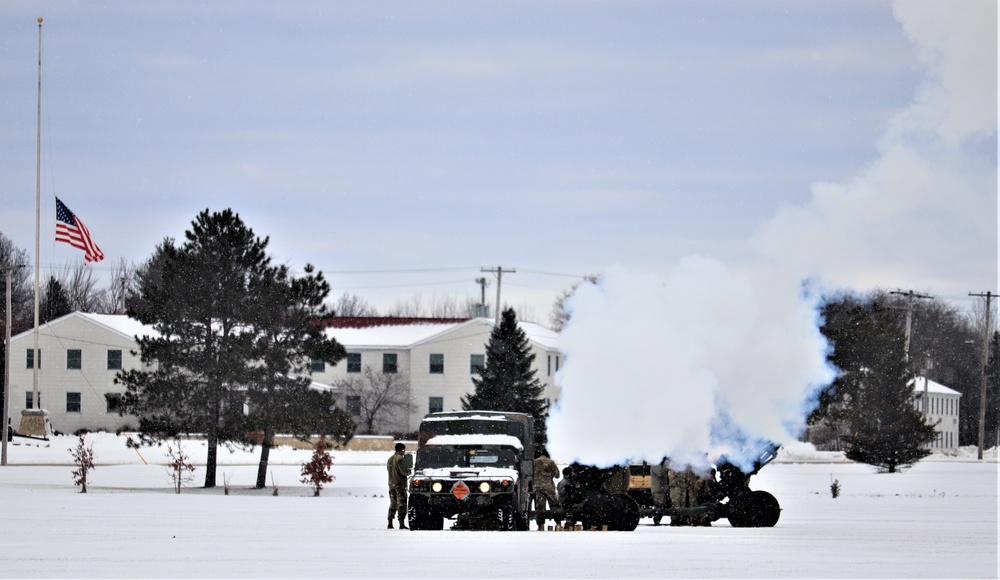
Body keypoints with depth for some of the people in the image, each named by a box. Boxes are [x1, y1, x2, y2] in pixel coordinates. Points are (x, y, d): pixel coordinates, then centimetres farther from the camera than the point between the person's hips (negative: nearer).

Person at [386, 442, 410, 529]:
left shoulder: (390, 459, 14)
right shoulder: (400, 459, -13)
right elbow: (404, 471, -19)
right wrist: (409, 472, 4)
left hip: (391, 484, 7)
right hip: (400, 484, -7)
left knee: (393, 504, 13)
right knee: (402, 504, -5)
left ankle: (390, 523, 9)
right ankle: (401, 524, -10)